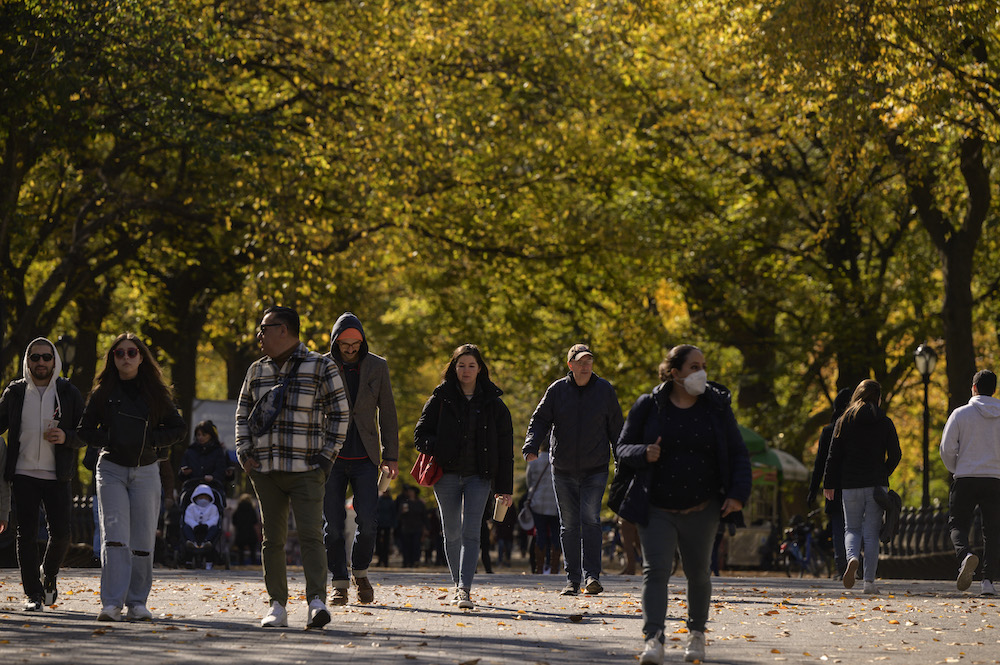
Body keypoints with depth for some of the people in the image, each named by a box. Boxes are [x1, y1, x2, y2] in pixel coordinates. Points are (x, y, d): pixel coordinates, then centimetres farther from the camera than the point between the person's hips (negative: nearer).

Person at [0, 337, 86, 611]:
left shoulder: (69, 393, 5)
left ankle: (49, 575, 25)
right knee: (26, 534, -5)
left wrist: (66, 437, -14)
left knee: (60, 534, -4)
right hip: (23, 473, 0)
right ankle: (33, 593, 1)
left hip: (58, 476, 0)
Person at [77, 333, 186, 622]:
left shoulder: (155, 392, 4)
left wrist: (152, 440, -9)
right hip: (112, 470, -1)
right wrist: (107, 441, -10)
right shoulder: (103, 393, 3)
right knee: (115, 536, -14)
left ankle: (137, 602, 9)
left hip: (146, 471, 1)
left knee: (142, 540, 1)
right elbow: (85, 429, 8)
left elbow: (178, 428, 8)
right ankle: (112, 603, -18)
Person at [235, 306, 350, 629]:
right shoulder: (257, 371, 13)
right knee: (272, 538, 5)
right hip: (265, 469, 5)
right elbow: (243, 413, 21)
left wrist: (327, 455, -6)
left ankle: (317, 602, -23)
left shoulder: (321, 367, 0)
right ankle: (277, 605, 8)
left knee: (311, 535, -15)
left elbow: (339, 413, 1)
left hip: (306, 470, -5)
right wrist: (244, 452, 8)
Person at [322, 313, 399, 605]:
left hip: (365, 459, 0)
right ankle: (339, 583, 7)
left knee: (368, 521, -10)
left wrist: (391, 457, 4)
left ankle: (360, 571, 15)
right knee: (333, 523, -4)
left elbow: (387, 413, 8)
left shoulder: (377, 367, 4)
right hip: (331, 457, 0)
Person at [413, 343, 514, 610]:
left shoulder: (493, 404, 4)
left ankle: (465, 590, -20)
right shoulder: (440, 399, 4)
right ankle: (459, 586, 22)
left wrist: (505, 487, 1)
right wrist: (439, 449, -18)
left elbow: (505, 448, 5)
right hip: (446, 475, 1)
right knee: (452, 534, 6)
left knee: (470, 532, -13)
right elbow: (420, 435, 4)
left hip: (478, 476, -1)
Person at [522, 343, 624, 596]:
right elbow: (540, 420, 2)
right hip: (563, 470, 2)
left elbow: (615, 427, 9)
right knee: (568, 525, 4)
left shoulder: (604, 390, 2)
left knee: (590, 520, -14)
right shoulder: (556, 390, 2)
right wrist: (531, 446, -16)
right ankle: (572, 579, 10)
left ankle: (591, 575, -14)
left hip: (595, 469, -1)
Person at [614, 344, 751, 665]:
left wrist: (738, 494, -8)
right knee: (655, 570, -13)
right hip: (657, 511, -2)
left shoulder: (717, 407, 3)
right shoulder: (648, 407, -1)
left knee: (698, 572, 11)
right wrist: (643, 454, -18)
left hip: (702, 510, 2)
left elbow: (738, 454, 6)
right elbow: (622, 448, 4)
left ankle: (697, 632, 32)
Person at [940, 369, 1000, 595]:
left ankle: (965, 555, -24)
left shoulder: (960, 414, -2)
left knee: (957, 525, 7)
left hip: (965, 479, -1)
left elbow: (947, 448, -5)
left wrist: (954, 469, 13)